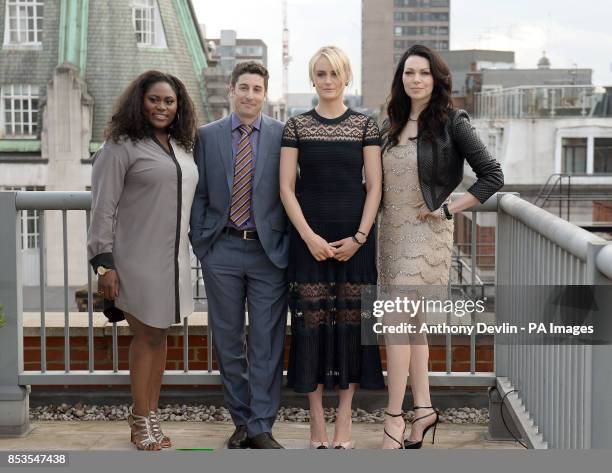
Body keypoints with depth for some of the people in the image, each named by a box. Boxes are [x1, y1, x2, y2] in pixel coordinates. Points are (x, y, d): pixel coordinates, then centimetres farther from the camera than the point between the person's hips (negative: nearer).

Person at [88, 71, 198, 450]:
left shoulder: (182, 147, 13)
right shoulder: (122, 146, -7)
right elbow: (103, 209, -10)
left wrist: (189, 252, 15)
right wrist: (104, 264, -14)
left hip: (173, 259, 6)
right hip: (137, 260, -6)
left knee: (159, 336, 10)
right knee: (146, 336, -1)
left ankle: (150, 415, 19)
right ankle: (142, 421, 11)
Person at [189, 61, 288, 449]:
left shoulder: (283, 135, 2)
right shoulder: (207, 136, 6)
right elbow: (199, 194, 7)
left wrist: (288, 246, -3)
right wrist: (199, 243, 0)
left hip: (268, 251, -1)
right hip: (222, 250, 2)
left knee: (267, 342, 0)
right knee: (229, 340, 9)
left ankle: (261, 428, 7)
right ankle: (242, 421, 21)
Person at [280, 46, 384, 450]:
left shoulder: (365, 125, 4)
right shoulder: (296, 126, 5)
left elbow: (374, 187, 2)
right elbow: (287, 187, 1)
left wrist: (359, 237, -8)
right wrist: (309, 237, -9)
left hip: (354, 238, 0)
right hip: (309, 238, 0)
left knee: (350, 322, 1)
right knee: (311, 322, 0)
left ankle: (344, 421, 9)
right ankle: (317, 421, 7)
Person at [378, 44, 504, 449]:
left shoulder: (451, 122, -8)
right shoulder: (393, 126, 9)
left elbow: (492, 176, -10)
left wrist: (447, 208, -12)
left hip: (425, 233, -6)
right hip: (392, 231, 6)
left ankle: (394, 417, -6)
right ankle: (424, 408, 21)